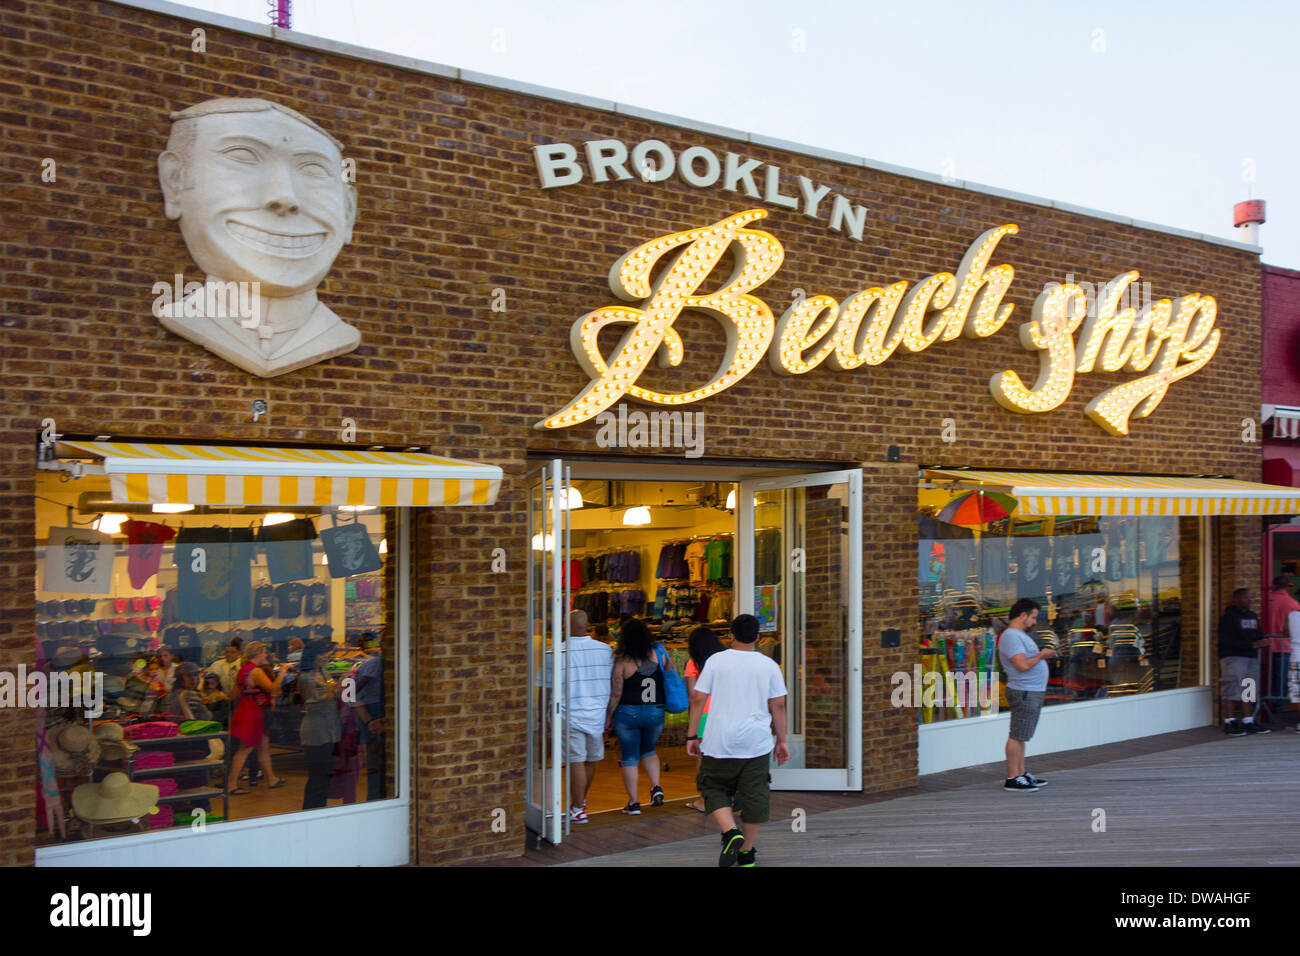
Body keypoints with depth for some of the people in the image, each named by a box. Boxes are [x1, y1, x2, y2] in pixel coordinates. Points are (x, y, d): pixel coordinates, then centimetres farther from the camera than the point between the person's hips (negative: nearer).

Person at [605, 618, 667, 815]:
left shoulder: (622, 661, -12)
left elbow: (615, 695, -11)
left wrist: (608, 717, 0)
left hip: (628, 713, -3)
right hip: (655, 712, 4)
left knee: (629, 757, 7)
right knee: (648, 750, 24)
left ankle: (633, 802, 8)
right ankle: (656, 788, 6)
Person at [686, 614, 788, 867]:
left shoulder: (715, 661, -1)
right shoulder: (769, 665, 3)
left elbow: (698, 699, -2)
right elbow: (778, 706, 4)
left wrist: (692, 736, 5)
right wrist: (782, 741, 12)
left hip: (719, 742, -1)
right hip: (757, 742, 1)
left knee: (714, 789, 13)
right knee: (754, 796, 10)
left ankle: (731, 832, -8)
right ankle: (746, 852, 16)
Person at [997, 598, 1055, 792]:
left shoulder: (1020, 635, 19)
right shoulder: (1011, 636, -16)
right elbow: (1023, 665, -24)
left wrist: (1044, 654, 11)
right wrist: (1041, 655, -11)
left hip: (1033, 692, 11)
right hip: (1024, 692, -11)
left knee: (1020, 736, 15)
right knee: (1017, 736, -8)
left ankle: (1022, 774, 21)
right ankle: (1012, 779, -6)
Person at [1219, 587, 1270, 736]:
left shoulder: (1253, 616, 18)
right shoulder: (1228, 617, -7)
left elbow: (1258, 636, 23)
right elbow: (1226, 641, -15)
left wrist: (1261, 642, -2)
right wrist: (1252, 645, -18)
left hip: (1251, 657, 7)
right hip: (1233, 657, -7)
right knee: (1232, 691, -9)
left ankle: (1248, 723, 11)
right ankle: (1229, 723, -6)